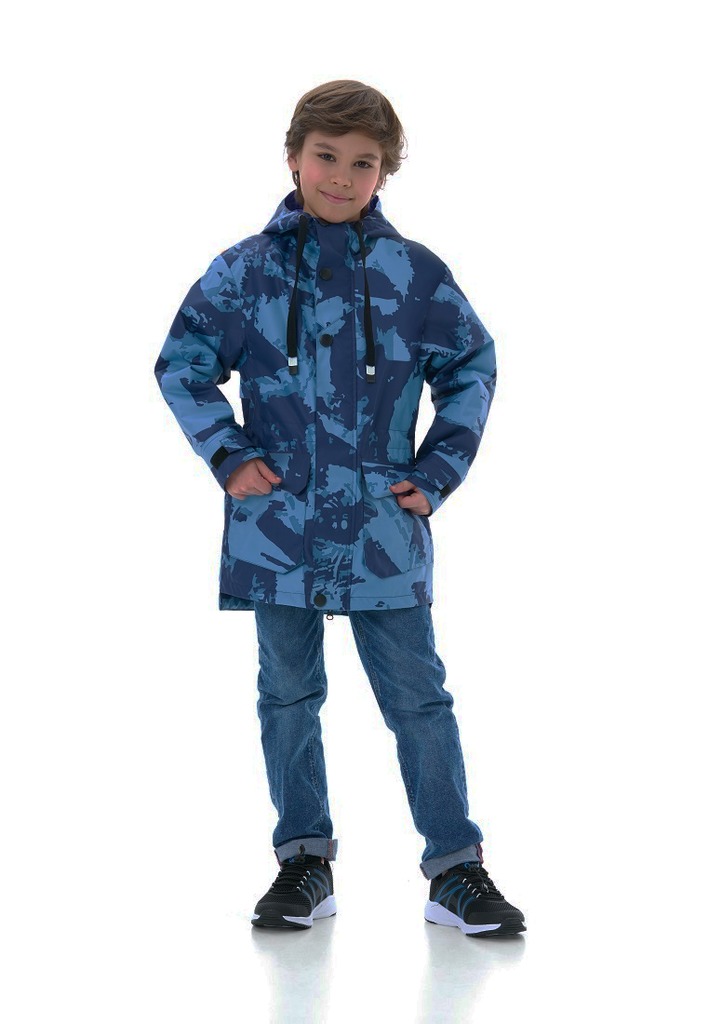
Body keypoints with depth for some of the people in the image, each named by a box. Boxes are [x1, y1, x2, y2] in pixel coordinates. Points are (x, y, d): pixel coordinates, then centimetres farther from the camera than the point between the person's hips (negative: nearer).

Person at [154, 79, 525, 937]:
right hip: (279, 521, 1)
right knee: (288, 697, 11)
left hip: (384, 524, -1)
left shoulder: (415, 273, 0)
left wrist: (439, 468, 1)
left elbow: (472, 366, 10)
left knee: (418, 699, 2)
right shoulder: (243, 270, 1)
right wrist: (228, 453, -3)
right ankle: (304, 862, 24)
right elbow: (182, 364, 9)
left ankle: (455, 869, 13)